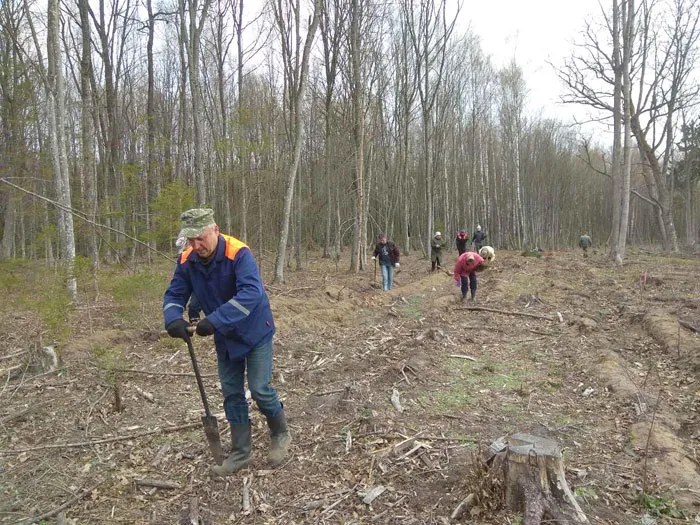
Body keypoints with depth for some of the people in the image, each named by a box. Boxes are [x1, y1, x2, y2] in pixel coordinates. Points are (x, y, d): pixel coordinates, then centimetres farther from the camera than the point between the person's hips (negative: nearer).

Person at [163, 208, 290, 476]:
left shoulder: (239, 254, -28)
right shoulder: (187, 261, -10)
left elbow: (251, 293, -40)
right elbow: (174, 294, -6)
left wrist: (215, 320, -46)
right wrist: (173, 319, -28)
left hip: (255, 332, -6)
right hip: (225, 337, 6)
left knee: (259, 388, -4)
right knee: (232, 393, 10)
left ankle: (281, 434, 24)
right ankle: (240, 452, 24)